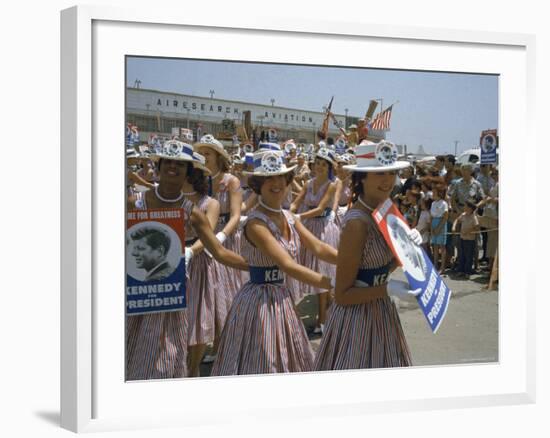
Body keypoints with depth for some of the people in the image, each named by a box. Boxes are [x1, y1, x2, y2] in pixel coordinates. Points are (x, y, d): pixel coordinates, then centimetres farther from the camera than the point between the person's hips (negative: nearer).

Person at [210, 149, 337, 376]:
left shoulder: (287, 217, 7)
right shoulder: (256, 223, -20)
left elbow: (318, 247, 0)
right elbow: (288, 266, -28)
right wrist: (335, 284, -31)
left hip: (282, 298, 8)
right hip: (260, 302, -8)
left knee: (292, 365, 16)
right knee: (262, 368, 1)